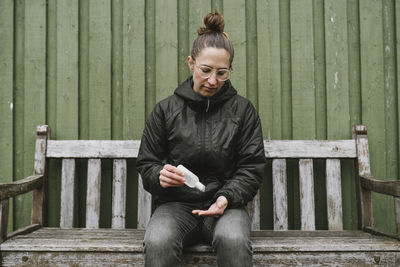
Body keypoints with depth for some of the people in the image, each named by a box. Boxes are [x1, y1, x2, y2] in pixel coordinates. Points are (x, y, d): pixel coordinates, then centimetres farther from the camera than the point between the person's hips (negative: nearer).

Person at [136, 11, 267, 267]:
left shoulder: (243, 110, 8)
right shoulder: (166, 109, 9)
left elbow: (252, 167, 6)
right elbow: (146, 164, 12)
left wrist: (227, 197, -13)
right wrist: (160, 176, -13)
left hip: (226, 204, 0)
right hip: (177, 203, 1)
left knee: (234, 240, -36)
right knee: (157, 242, -33)